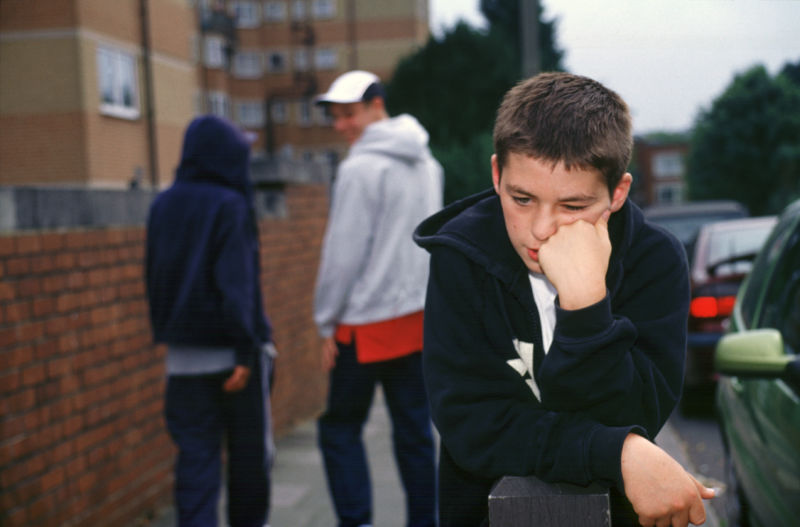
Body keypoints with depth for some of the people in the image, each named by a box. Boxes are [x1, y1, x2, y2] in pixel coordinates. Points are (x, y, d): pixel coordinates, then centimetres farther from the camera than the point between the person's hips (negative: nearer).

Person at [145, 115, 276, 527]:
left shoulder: (162, 206, 6)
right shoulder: (230, 205, -12)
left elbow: (154, 278, 11)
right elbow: (237, 284, -18)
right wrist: (246, 351, -17)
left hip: (183, 356, 5)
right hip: (229, 351, -5)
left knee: (195, 457, 5)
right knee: (248, 453, 13)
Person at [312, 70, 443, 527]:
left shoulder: (361, 168, -12)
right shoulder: (427, 164, 12)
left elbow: (345, 253, -12)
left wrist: (328, 322, -5)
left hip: (368, 322, -7)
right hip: (420, 317, 7)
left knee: (341, 427, 4)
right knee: (415, 429, 11)